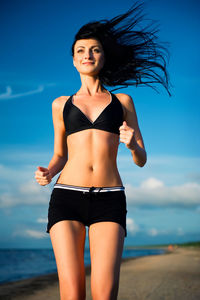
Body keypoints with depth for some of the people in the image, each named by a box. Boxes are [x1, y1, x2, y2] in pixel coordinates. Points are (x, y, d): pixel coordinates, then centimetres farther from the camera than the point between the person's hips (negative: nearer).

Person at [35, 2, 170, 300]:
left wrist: (132, 144, -11)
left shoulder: (122, 101, 14)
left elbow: (141, 160, 12)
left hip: (109, 200, 0)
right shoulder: (61, 105, 16)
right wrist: (47, 172, 0)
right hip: (67, 197, 1)